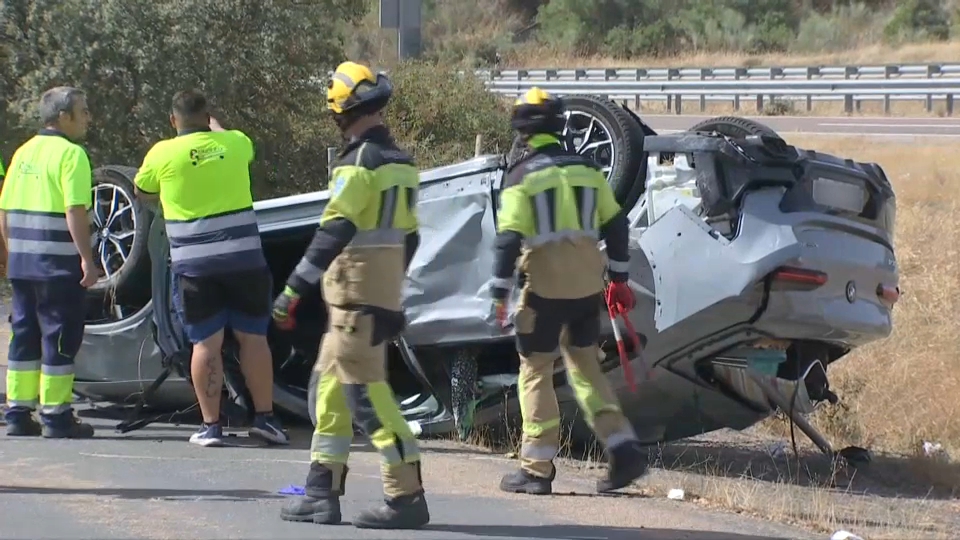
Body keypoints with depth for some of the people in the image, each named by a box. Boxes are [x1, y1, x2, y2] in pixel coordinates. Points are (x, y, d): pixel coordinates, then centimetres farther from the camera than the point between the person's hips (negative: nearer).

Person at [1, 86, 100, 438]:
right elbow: (75, 212, -19)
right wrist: (87, 260, -19)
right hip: (58, 264, -8)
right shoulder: (70, 154, -11)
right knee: (59, 338, -2)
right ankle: (56, 416, -2)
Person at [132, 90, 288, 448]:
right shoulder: (235, 143, 3)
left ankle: (210, 425, 3)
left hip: (193, 264, -1)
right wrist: (214, 125, 46)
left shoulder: (163, 154, -4)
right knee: (253, 338, 9)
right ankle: (265, 418, 11)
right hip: (244, 258, 2)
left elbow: (142, 193, 12)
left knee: (206, 343, 2)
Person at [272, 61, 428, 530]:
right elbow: (408, 236, 18)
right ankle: (322, 491, 17)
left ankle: (406, 495, -10)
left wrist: (294, 289, -23)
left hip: (355, 291, -9)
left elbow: (334, 232, -23)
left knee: (366, 390, -8)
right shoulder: (401, 163, 12)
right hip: (385, 289, 9)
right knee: (332, 382, 15)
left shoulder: (358, 164, -16)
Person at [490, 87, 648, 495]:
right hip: (588, 284, 5)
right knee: (585, 366, 16)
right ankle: (624, 450, 4)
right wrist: (619, 278, 19)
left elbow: (509, 239, -12)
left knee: (535, 372, 4)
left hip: (545, 285, -5)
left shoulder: (522, 176, -8)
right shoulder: (587, 169, 8)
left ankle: (537, 469, 4)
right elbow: (614, 225, 12)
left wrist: (499, 294, -8)